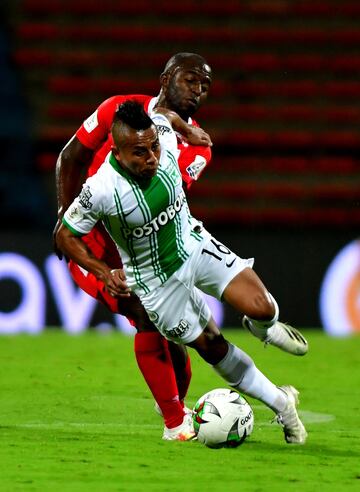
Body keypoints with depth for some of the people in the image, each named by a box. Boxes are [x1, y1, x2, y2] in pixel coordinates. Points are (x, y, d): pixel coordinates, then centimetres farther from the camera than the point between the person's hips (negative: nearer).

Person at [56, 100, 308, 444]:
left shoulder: (165, 143, -22)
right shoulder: (100, 190, -31)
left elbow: (163, 115, 4)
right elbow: (65, 236, -15)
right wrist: (103, 273, -25)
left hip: (195, 246, 3)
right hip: (156, 282, -3)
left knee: (260, 309, -17)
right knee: (213, 349, 4)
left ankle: (265, 325, 21)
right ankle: (281, 404, 21)